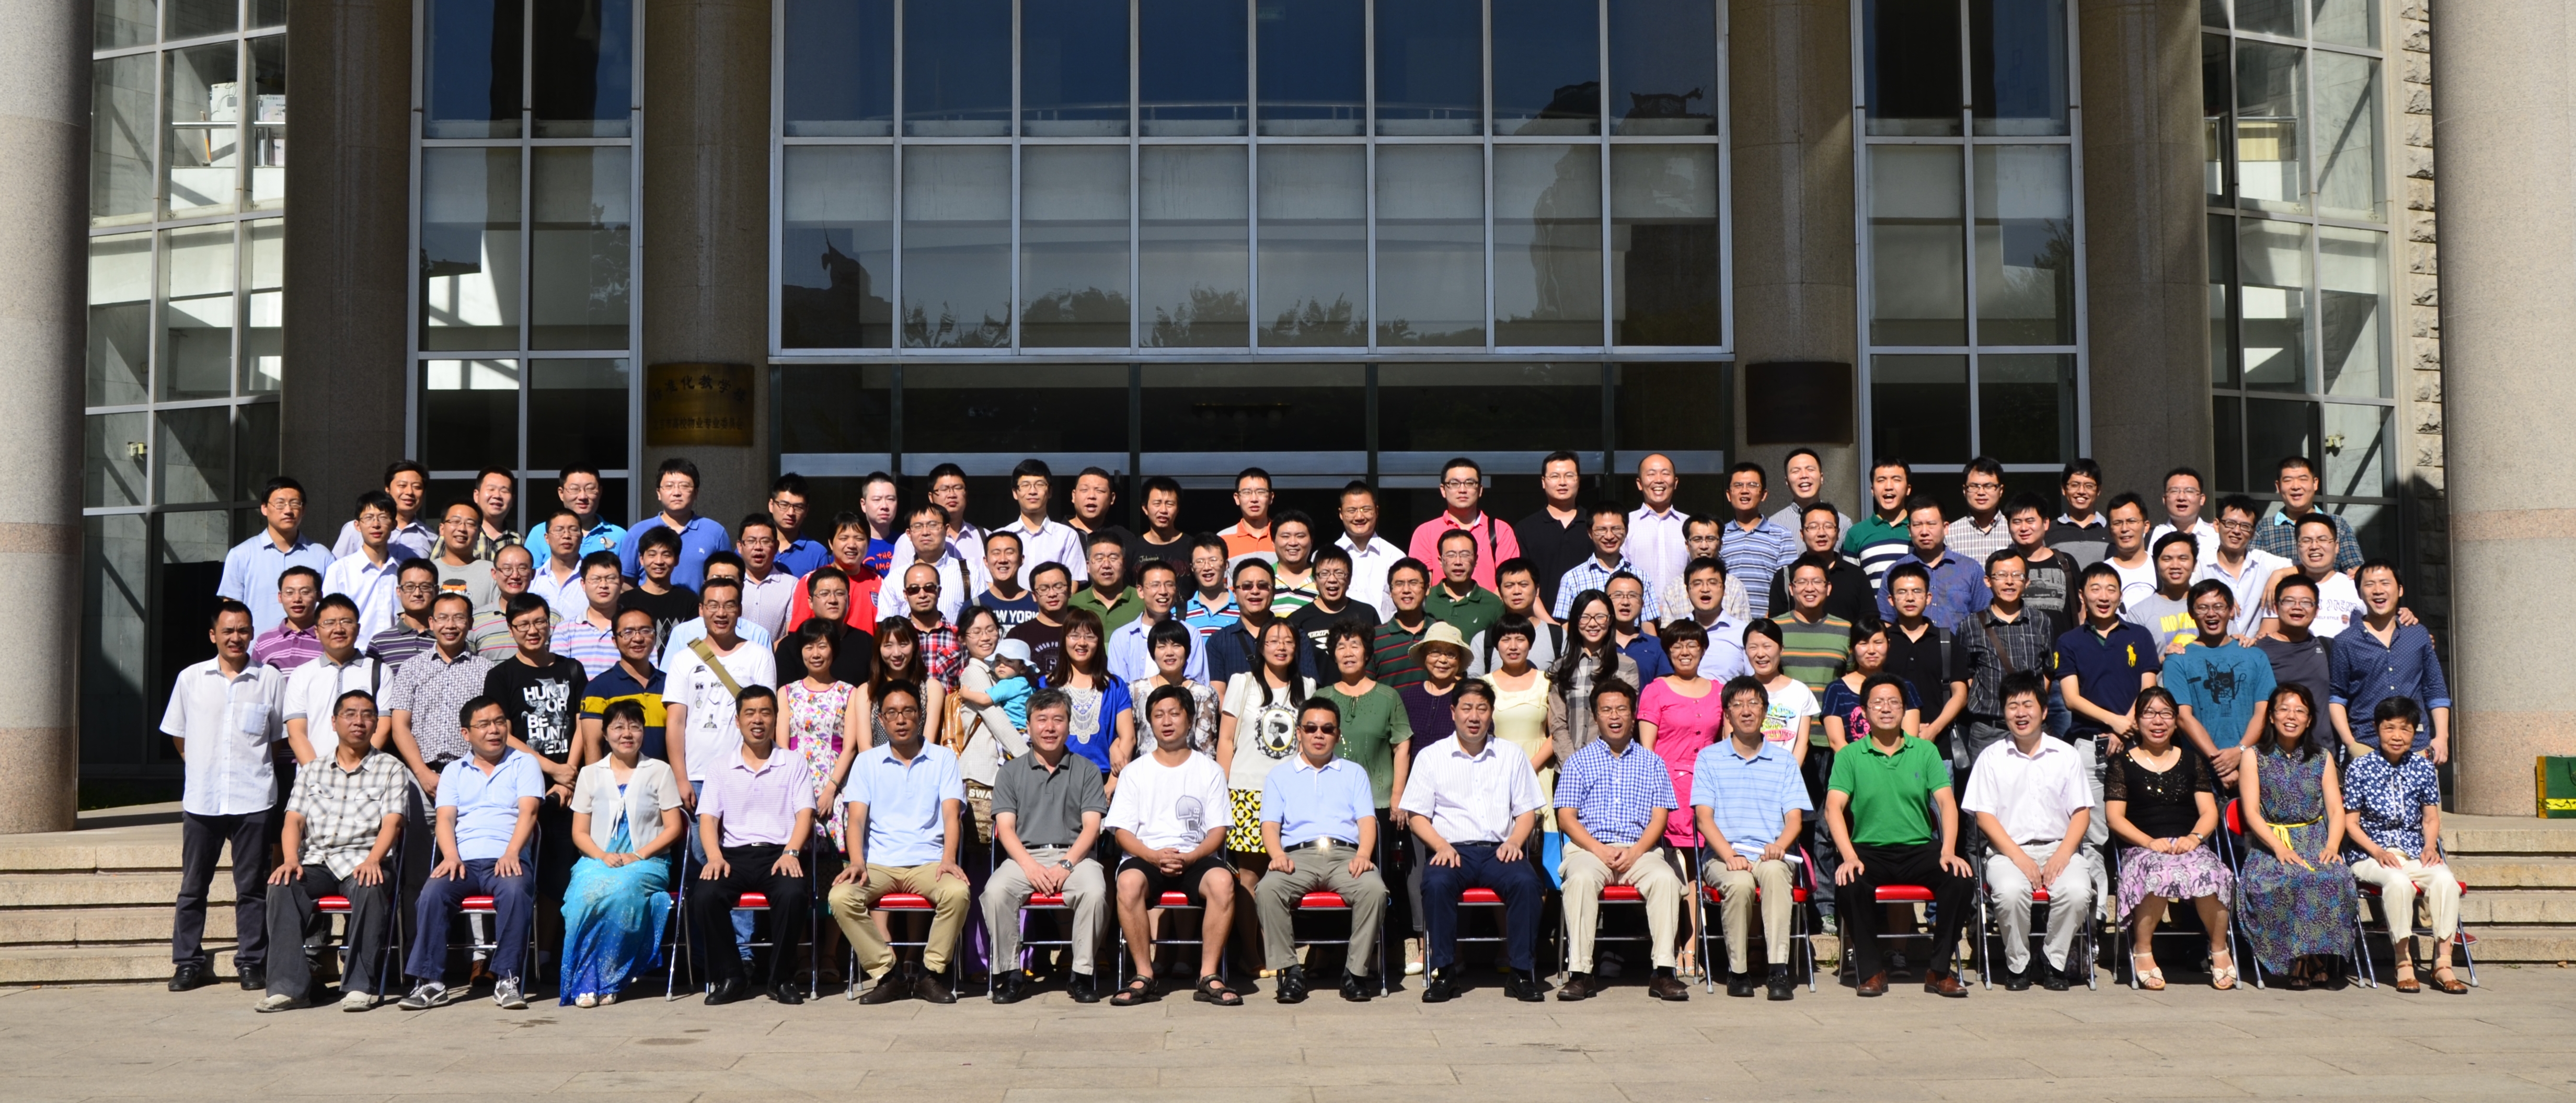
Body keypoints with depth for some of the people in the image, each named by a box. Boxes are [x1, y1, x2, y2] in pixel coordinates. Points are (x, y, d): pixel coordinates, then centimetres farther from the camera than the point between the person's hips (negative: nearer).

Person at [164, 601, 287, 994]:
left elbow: (280, 738, 9)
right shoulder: (190, 679, 6)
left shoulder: (271, 679, 2)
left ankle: (252, 962, 9)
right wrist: (203, 770, 12)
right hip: (201, 799, 2)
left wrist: (255, 771, 7)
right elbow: (178, 736, 15)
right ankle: (188, 962, 15)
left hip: (253, 800, -1)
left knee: (252, 887, 3)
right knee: (193, 886, 7)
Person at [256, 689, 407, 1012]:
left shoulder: (390, 769, 11)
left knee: (371, 889, -36)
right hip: (316, 861, 3)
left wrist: (373, 860, -21)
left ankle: (361, 985, -30)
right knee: (281, 886, -29)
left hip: (363, 861, -3)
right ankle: (289, 985, -31)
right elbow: (294, 820, 10)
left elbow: (391, 823, -2)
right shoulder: (312, 772, 21)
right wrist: (290, 859, -11)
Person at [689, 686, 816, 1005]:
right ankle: (728, 978, -13)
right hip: (733, 853, 1)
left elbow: (804, 814, 4)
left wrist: (790, 853, -15)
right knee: (704, 894, -30)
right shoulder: (719, 767, 16)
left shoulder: (794, 764, 14)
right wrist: (715, 857, -13)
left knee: (792, 893, -34)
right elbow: (708, 818, 7)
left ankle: (781, 979, -15)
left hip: (779, 854, -1)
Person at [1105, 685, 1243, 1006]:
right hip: (1146, 856, 0)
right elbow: (1122, 831, 5)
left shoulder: (1209, 771, 13)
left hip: (1195, 858, 0)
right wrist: (1154, 856, -15)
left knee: (1222, 880, -33)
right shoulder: (1134, 772, 13)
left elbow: (1219, 829, 5)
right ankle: (1144, 976, -24)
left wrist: (1189, 858, -14)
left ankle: (1209, 977, -26)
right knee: (1129, 881, -35)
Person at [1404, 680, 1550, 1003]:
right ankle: (1444, 972, -23)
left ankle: (1522, 973, -21)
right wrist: (1441, 846, -11)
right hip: (1452, 850, -1)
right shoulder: (1431, 757, 12)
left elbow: (1527, 811, 15)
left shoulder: (1512, 757, 18)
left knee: (1526, 882, -31)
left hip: (1499, 851, 1)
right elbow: (1416, 815, 7)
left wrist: (1515, 841, -6)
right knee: (1437, 883, -35)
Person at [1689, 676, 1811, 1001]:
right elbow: (1704, 816, 1)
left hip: (1770, 855, 1)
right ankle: (1737, 971, -20)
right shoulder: (1709, 758, 11)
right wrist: (1730, 856, -16)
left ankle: (1779, 970, -39)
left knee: (1774, 871, -36)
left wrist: (1779, 846, -15)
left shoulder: (1783, 760, 16)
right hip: (1723, 855, -1)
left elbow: (1794, 817, 8)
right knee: (1740, 882, -35)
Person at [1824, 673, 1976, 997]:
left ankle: (1939, 970, -11)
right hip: (1870, 850, -1)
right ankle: (1871, 970, -12)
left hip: (1920, 849, 2)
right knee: (1848, 883, -33)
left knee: (1962, 878, -26)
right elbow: (1834, 808, -7)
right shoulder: (1849, 756, 4)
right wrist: (1850, 857, -22)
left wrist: (1948, 851, -16)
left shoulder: (1925, 752, 9)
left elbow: (1947, 802, 1)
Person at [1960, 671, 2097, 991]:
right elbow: (1984, 815, 1)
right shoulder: (1992, 757, 7)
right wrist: (2019, 857, -12)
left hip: (2060, 847, 1)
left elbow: (2082, 813, 7)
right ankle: (2017, 965, -8)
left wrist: (2063, 854, -11)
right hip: (2008, 849, -1)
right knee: (2010, 892, -34)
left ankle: (2055, 961, -6)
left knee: (2077, 892, -31)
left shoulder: (2066, 755, 11)